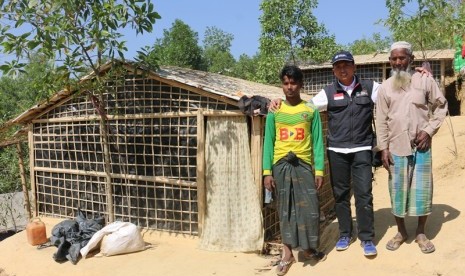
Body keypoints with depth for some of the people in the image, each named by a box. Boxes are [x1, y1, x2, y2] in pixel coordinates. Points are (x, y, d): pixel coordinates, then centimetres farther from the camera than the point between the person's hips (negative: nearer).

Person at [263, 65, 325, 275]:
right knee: (285, 208, 6)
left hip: (304, 164, 0)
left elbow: (317, 142, 3)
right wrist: (267, 171, -2)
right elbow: (268, 142, 4)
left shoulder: (311, 111, 4)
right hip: (281, 165, 1)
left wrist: (319, 170, -4)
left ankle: (309, 248, 22)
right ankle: (287, 253, 16)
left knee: (309, 207, 1)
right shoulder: (274, 112, 5)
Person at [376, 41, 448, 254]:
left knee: (422, 189, 4)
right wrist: (383, 148, -2)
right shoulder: (385, 87, 3)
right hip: (396, 148, 1)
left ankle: (421, 233, 21)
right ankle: (401, 232, 23)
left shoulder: (425, 80, 0)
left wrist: (429, 130, -8)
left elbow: (441, 106, 4)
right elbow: (381, 120, 3)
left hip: (421, 146, -1)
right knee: (397, 189, 7)